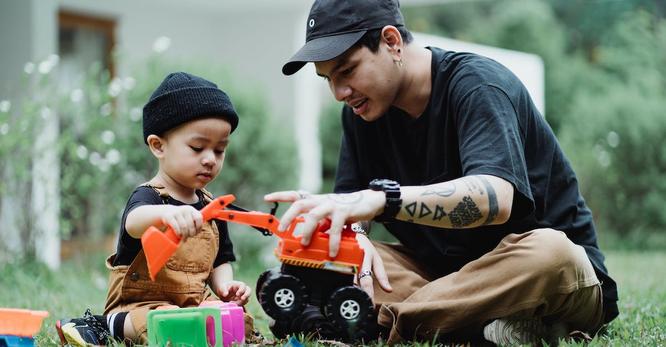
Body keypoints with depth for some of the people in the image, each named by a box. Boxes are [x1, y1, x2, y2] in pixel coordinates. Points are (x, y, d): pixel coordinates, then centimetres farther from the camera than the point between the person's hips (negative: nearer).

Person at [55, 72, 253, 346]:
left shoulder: (210, 206, 12)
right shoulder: (148, 197, -11)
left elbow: (220, 260, 23)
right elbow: (134, 222, -38)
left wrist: (224, 285, -1)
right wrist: (165, 213, -62)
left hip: (194, 303, 8)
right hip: (140, 303, -8)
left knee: (242, 323, -15)